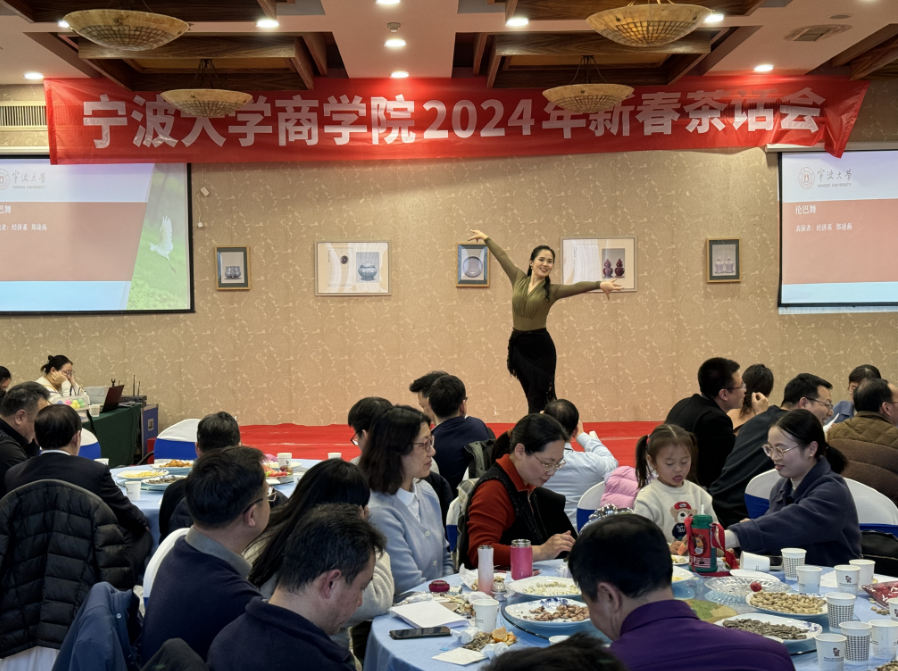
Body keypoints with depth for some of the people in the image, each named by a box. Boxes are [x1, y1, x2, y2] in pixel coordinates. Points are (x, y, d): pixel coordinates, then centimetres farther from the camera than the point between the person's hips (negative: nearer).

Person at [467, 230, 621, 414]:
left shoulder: (552, 290, -5)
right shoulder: (519, 279, 4)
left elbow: (577, 287, -22)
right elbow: (502, 256, 16)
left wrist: (600, 284, -39)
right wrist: (486, 238, 29)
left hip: (540, 347, -4)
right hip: (518, 345, 4)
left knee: (538, 399, -2)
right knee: (532, 397, 12)